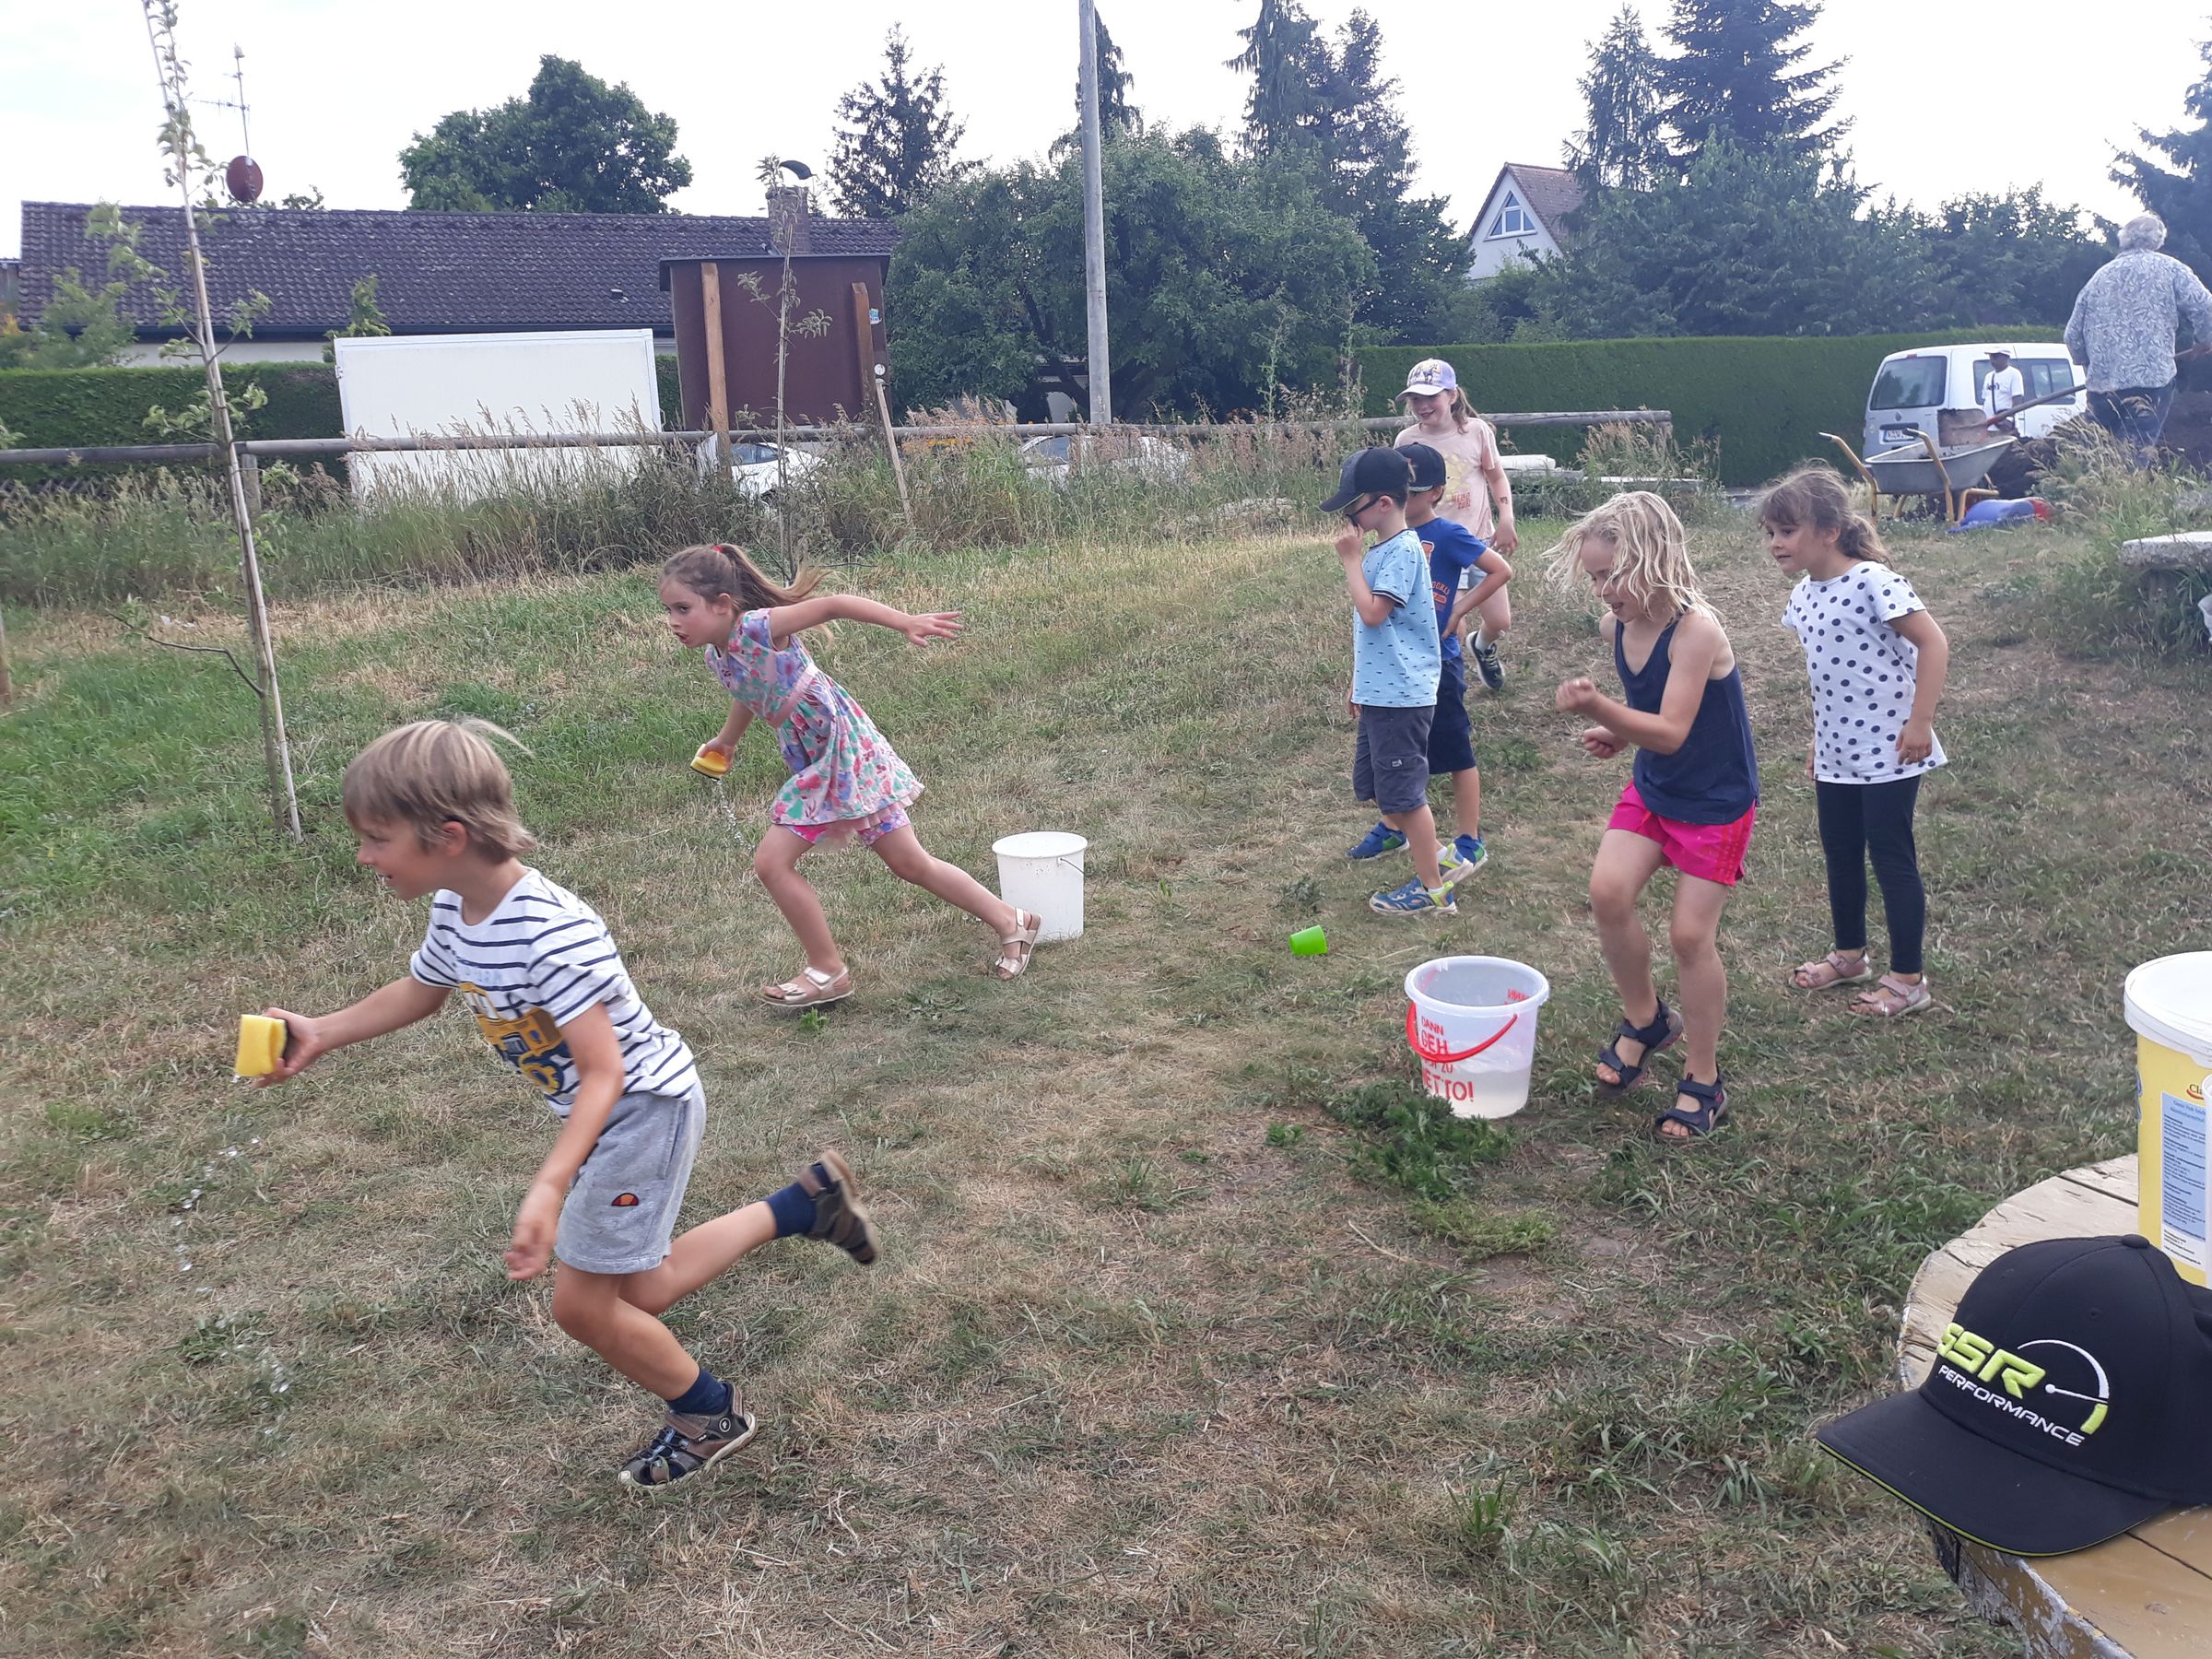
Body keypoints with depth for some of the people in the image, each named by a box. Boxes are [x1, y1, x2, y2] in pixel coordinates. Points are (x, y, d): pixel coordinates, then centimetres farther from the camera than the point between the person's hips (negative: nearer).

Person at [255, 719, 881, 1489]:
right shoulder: (455, 911, -5)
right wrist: (319, 1035, 7)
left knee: (582, 1302, 0)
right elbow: (418, 992, 17)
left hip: (643, 1106, -9)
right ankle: (806, 1201, 26)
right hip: (604, 1112, 9)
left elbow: (603, 1072, -33)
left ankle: (708, 1415, 25)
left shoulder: (551, 934, -33)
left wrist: (548, 1188, -42)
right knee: (638, 1290, 17)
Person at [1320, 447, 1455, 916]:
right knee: (1376, 787, 17)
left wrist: (1351, 559, -17)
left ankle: (1433, 891, 6)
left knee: (1404, 793, -3)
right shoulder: (1380, 549, 12)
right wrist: (1360, 682, 24)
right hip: (1378, 692, 10)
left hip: (1401, 696, -10)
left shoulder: (1403, 550, -17)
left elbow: (1372, 614, -24)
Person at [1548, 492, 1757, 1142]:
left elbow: (1671, 732, -32)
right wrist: (1616, 733, -5)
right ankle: (1645, 1019, 14)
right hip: (1652, 789, 6)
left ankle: (1704, 1079, 15)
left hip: (1717, 802, -6)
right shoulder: (1617, 627, -4)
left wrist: (1600, 709, -45)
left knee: (1691, 932, -4)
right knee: (1607, 891, -12)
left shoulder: (1695, 631, -26)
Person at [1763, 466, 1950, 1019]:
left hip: (1888, 751, -8)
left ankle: (1908, 978, 13)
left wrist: (1919, 723, -21)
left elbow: (1933, 643, -19)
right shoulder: (1804, 595, 5)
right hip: (1836, 753, 8)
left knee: (1891, 858, 0)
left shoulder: (1873, 582, -19)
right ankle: (1849, 955, 36)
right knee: (1840, 855, 17)